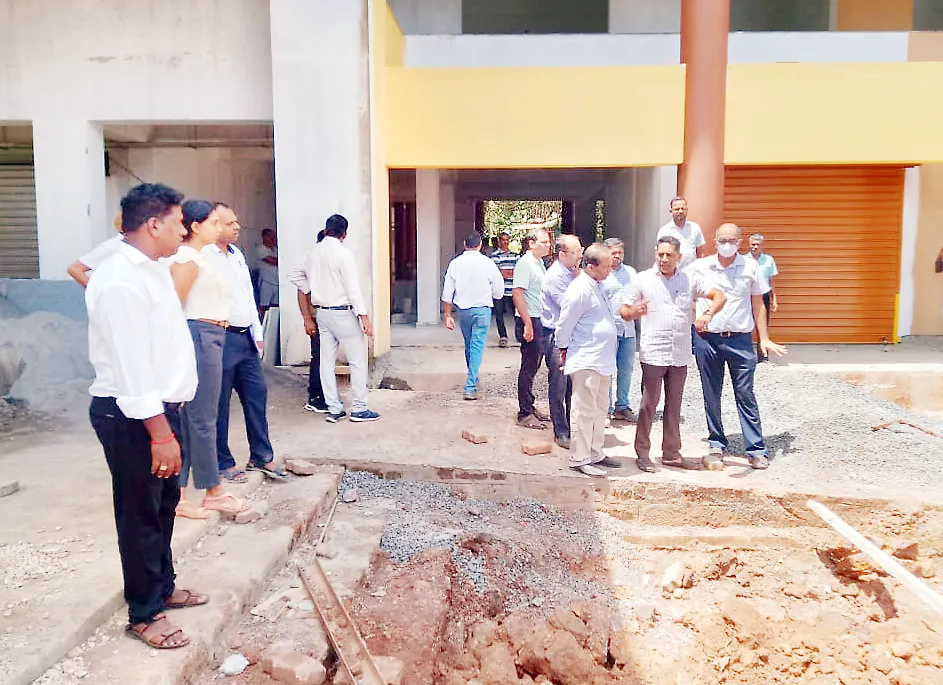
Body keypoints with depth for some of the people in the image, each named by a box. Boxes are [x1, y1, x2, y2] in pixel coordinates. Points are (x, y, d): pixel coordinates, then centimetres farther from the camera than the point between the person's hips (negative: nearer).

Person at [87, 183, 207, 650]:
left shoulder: (150, 270, 10)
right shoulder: (121, 282, -22)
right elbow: (131, 366, -26)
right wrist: (160, 434, -25)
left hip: (159, 407, 9)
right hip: (132, 416, -9)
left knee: (164, 503, 21)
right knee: (141, 513, 5)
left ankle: (162, 587, 39)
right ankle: (145, 613, 22)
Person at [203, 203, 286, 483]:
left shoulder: (237, 254, 14)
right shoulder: (204, 256, -14)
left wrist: (257, 334, 18)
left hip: (245, 337, 8)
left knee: (256, 394, 12)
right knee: (220, 404, 4)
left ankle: (262, 457, 24)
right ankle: (223, 463, 18)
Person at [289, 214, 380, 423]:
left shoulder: (313, 252, 6)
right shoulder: (343, 253, -13)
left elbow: (295, 276, 18)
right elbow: (352, 288, -17)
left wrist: (313, 291, 15)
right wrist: (364, 316, -15)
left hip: (322, 313, 7)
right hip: (343, 313, -7)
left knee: (327, 361, 9)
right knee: (357, 360, 2)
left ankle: (334, 409, 13)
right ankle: (359, 408, 4)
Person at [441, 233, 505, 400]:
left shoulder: (455, 263, -2)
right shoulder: (487, 263, -8)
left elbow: (447, 293, -1)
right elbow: (499, 293, -3)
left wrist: (448, 315, 6)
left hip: (462, 310, 3)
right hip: (482, 310, -3)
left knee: (469, 345, 20)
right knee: (477, 347, -1)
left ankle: (473, 379, 37)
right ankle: (470, 387, -8)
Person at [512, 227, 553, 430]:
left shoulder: (539, 263, 16)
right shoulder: (525, 263, -13)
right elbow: (517, 293, -21)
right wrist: (527, 324, -24)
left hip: (540, 321, 9)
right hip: (530, 321, -9)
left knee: (533, 366, 15)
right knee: (528, 367, -4)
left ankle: (529, 408, 24)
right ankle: (524, 414, 3)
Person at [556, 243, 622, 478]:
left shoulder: (598, 287, 15)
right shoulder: (580, 290, -16)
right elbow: (564, 324, -12)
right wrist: (564, 349, -1)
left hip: (603, 360, 10)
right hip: (586, 361, -10)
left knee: (600, 410, 16)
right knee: (584, 412, -4)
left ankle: (595, 454, 26)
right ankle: (579, 459, 4)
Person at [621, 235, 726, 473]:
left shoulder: (690, 279, 6)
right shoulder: (643, 279, 1)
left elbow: (719, 296, 7)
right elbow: (623, 311, 1)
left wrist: (707, 314, -12)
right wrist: (634, 312, -22)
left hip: (681, 355, 3)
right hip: (653, 353, -3)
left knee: (674, 406, 12)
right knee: (649, 404, 0)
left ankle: (671, 452, 23)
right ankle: (642, 452, 11)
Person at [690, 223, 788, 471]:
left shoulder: (751, 267, 2)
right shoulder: (700, 267, 1)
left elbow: (757, 305, 7)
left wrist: (764, 339, 4)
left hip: (740, 339, -1)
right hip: (707, 339, 1)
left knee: (745, 395, 1)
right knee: (711, 396, 8)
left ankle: (756, 449, 7)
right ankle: (716, 445, 20)